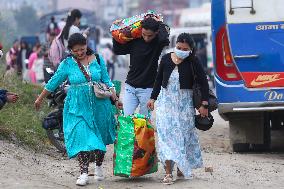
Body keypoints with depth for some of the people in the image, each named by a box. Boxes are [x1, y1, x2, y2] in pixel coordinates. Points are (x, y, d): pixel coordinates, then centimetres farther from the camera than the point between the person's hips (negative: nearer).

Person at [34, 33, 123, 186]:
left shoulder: (98, 60, 2)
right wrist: (40, 99, 13)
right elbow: (53, 83, 7)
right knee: (81, 137, -13)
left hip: (99, 106, 2)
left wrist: (115, 99, 5)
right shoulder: (67, 64, -2)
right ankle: (83, 173, -14)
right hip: (78, 107, -2)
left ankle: (99, 166, 34)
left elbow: (107, 82, 9)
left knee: (100, 137, 11)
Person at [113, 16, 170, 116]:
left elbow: (164, 39, -34)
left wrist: (160, 23, -20)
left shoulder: (158, 42, -9)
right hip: (130, 86, 3)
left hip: (147, 89, -3)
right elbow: (117, 50, 14)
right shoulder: (135, 41, 1)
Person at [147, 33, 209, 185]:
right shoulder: (166, 59, 1)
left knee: (184, 135, 7)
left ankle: (182, 167, 26)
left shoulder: (193, 63, -7)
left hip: (185, 103, -1)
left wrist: (204, 105, -9)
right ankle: (168, 173, -12)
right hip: (166, 101, 1)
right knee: (166, 134, -8)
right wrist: (153, 98, 13)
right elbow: (159, 80, 13)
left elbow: (203, 83, -5)